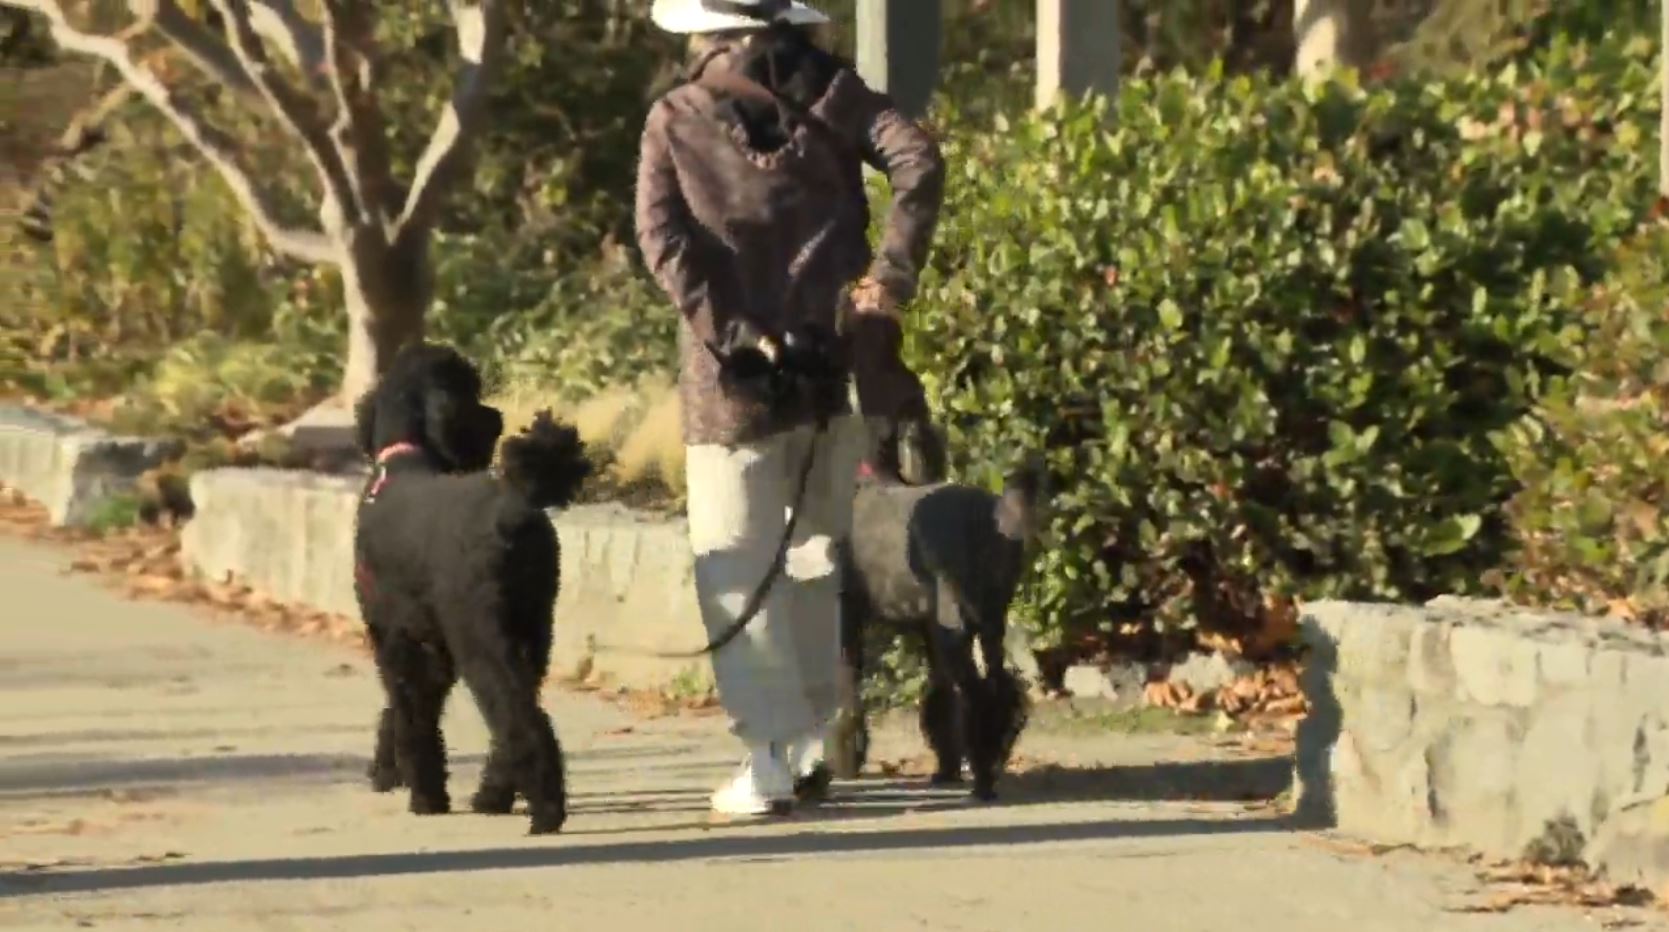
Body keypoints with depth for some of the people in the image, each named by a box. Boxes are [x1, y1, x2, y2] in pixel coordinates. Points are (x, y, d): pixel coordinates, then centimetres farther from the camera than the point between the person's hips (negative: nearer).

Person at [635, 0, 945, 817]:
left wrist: (729, 331, -12)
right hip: (839, 359, 3)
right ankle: (808, 740, 19)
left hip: (734, 370, -3)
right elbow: (917, 161, -7)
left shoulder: (675, 119, 2)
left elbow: (662, 236, -9)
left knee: (738, 564, 2)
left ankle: (772, 758, -6)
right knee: (818, 549, 16)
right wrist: (892, 274, -9)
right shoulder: (827, 93, 6)